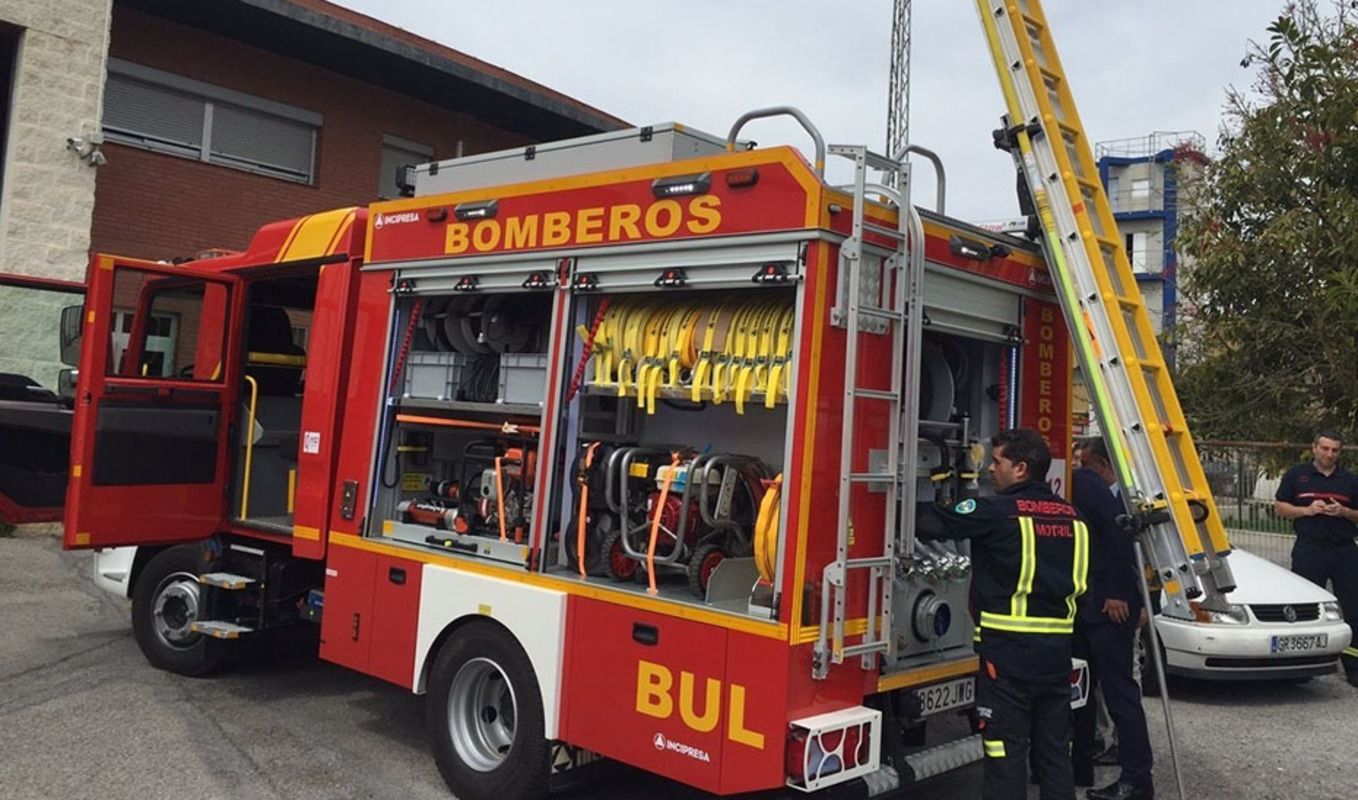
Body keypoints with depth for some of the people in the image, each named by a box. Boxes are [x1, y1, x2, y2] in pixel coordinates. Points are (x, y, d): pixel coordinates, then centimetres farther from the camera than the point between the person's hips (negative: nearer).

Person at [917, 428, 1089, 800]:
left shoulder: (998, 511, -11)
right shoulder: (1071, 515, 11)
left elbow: (933, 522, -11)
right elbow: (1078, 581, 17)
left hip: (1010, 648, -7)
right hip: (1057, 647, 7)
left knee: (1006, 752, -1)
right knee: (1054, 749, 16)